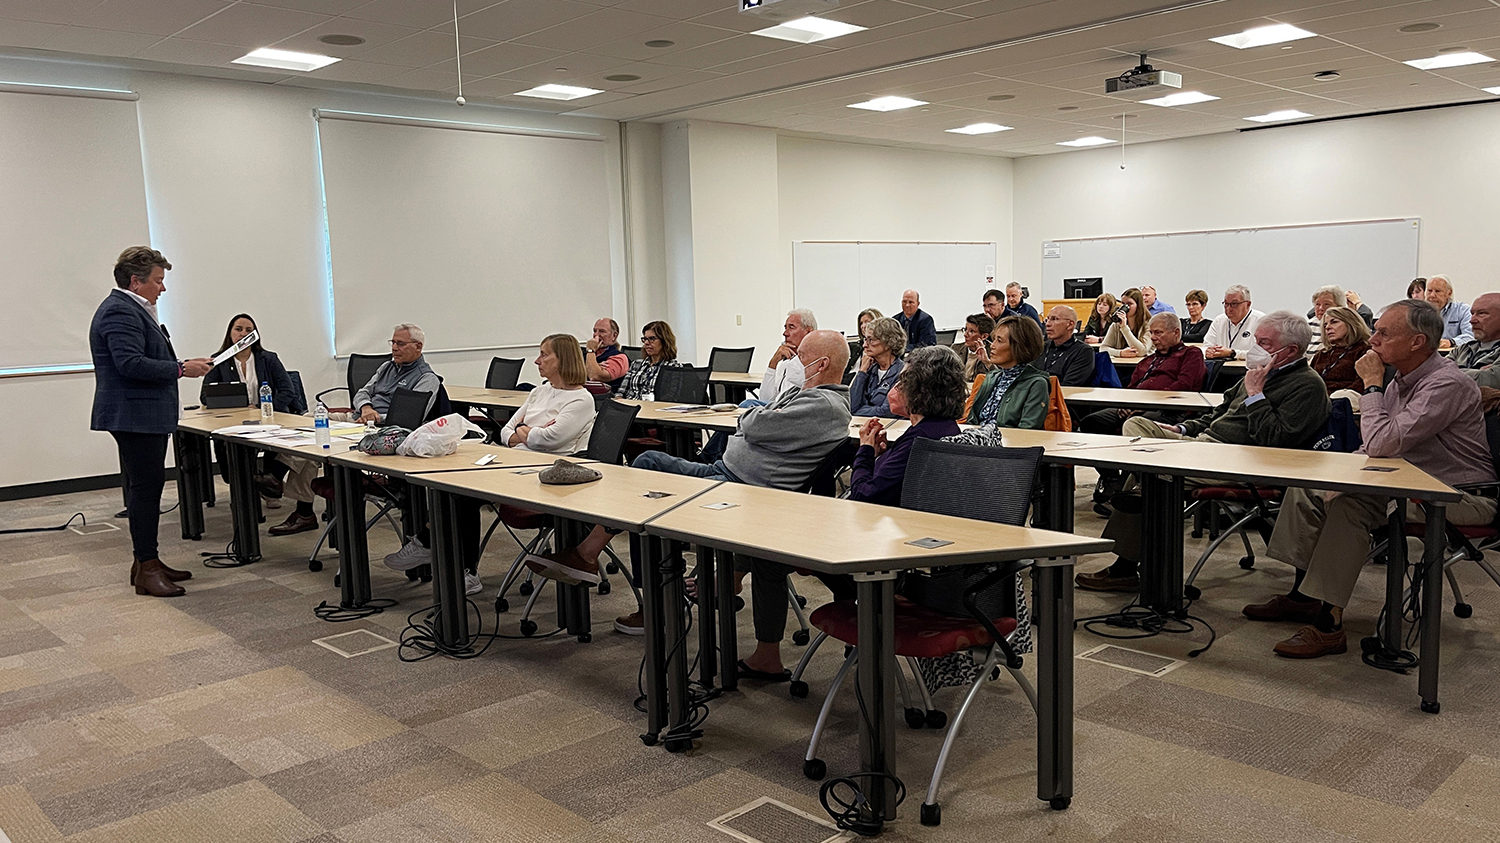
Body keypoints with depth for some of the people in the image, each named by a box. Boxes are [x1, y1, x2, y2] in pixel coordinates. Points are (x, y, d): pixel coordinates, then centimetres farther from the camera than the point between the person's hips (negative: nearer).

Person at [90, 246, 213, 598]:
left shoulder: (133, 309, 20)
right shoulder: (120, 312, -15)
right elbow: (130, 363, -25)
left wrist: (182, 365, 17)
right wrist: (181, 368, -20)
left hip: (146, 416, 11)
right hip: (134, 415, -11)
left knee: (146, 486, 13)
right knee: (145, 486, -10)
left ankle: (147, 562, 20)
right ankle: (146, 569, -7)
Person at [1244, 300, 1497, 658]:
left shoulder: (1446, 384, -22)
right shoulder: (1401, 381, 8)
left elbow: (1384, 443, -30)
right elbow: (1374, 448, 16)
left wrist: (1372, 385, -18)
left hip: (1459, 497, -10)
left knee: (1349, 504, -32)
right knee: (1307, 485, 4)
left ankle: (1329, 624, -28)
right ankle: (1303, 594, 7)